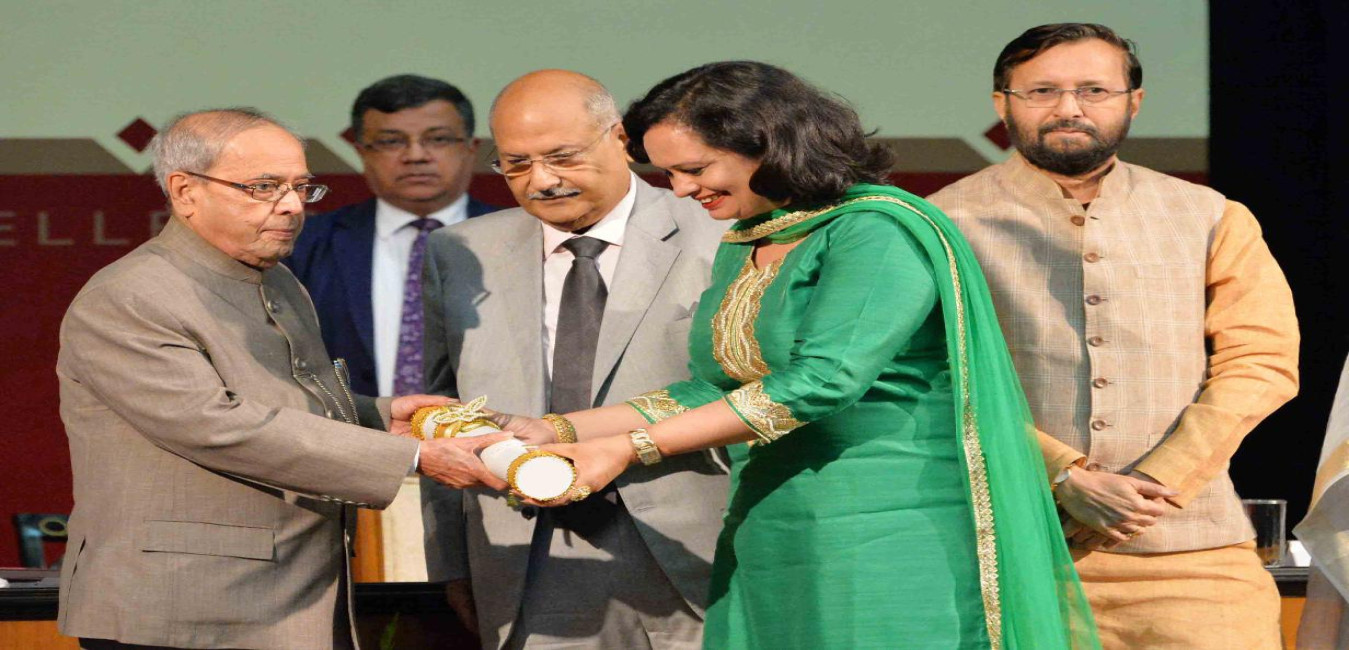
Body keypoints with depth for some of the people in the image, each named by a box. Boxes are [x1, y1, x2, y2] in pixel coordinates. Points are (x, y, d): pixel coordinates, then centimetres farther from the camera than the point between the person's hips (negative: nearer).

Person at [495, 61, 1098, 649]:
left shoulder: (878, 231, -12)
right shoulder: (739, 251, 16)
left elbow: (822, 380, -22)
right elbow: (713, 391, 20)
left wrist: (632, 447, -20)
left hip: (890, 553, -8)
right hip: (764, 551, 8)